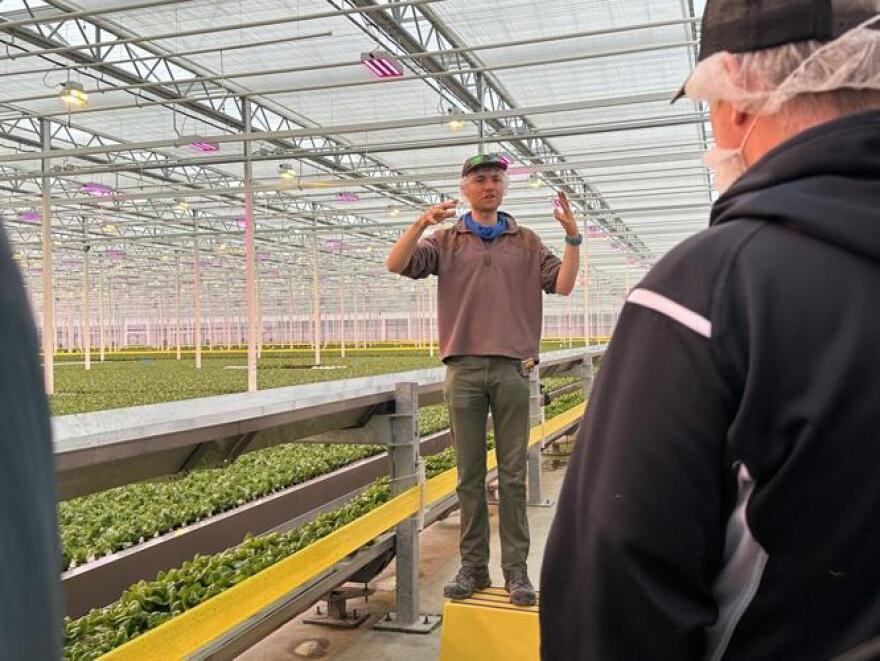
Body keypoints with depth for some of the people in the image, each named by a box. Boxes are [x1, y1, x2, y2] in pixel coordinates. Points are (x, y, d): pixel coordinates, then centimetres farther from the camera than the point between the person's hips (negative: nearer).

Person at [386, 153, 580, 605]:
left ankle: (516, 569, 10)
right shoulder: (446, 241, 10)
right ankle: (473, 567, 14)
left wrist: (573, 237, -9)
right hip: (464, 369, 0)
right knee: (469, 475, 5)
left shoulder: (526, 242, 13)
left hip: (512, 369, 0)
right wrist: (422, 224, -19)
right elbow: (396, 264, -3)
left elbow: (562, 285, 5)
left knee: (513, 474, 3)